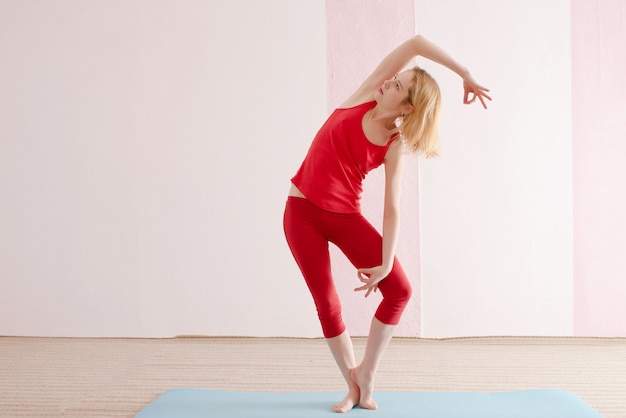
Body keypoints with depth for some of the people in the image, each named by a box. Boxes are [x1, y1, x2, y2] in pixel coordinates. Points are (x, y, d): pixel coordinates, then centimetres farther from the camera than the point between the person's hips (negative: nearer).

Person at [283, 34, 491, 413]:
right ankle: (353, 384, 17)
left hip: (345, 216, 0)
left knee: (399, 289, -10)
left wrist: (386, 264, -19)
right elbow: (415, 44, -10)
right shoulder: (364, 98, -6)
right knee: (327, 303, -1)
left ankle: (367, 372, 10)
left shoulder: (395, 147, -9)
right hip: (302, 212, 0)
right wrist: (464, 73, -8)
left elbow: (392, 209, -12)